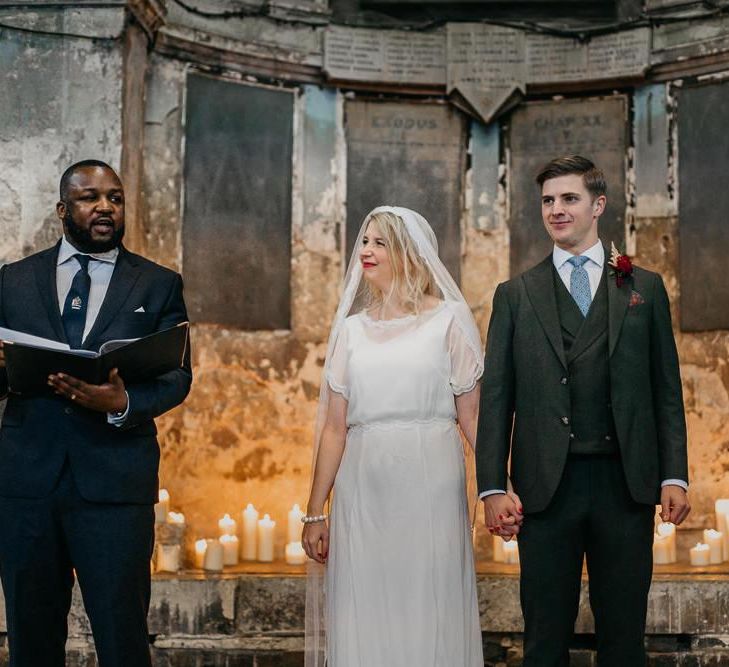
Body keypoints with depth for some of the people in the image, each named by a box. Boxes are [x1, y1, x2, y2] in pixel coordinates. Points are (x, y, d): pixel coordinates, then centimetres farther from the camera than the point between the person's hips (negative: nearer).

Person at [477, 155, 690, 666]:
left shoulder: (644, 288, 9)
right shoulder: (516, 295, 8)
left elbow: (667, 390, 7)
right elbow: (496, 398, 4)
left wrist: (674, 476, -2)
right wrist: (492, 487, -4)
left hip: (625, 484, 0)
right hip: (547, 485, 0)